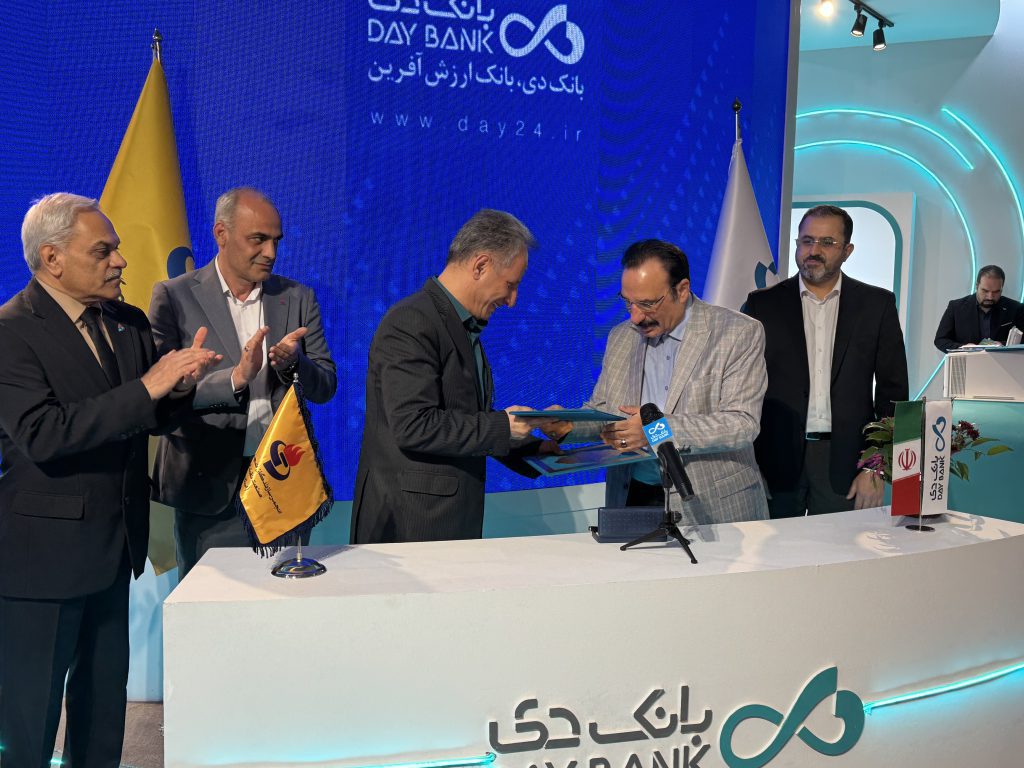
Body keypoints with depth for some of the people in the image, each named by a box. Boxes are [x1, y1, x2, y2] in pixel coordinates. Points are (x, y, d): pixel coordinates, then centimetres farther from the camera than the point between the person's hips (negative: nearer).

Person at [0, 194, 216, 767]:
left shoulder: (130, 323, 6)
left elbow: (157, 418, 7)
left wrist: (179, 385, -15)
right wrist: (144, 389, -30)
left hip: (115, 544, 7)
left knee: (105, 694, 21)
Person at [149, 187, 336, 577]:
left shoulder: (298, 298, 8)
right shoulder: (174, 297, -1)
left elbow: (326, 387, 7)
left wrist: (294, 363, -14)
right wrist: (234, 378, -23)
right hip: (211, 488, -2)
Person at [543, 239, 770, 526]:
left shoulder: (739, 333, -4)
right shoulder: (620, 337, 13)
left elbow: (743, 424, -12)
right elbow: (602, 409, 19)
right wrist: (568, 424, -3)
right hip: (631, 498, 4)